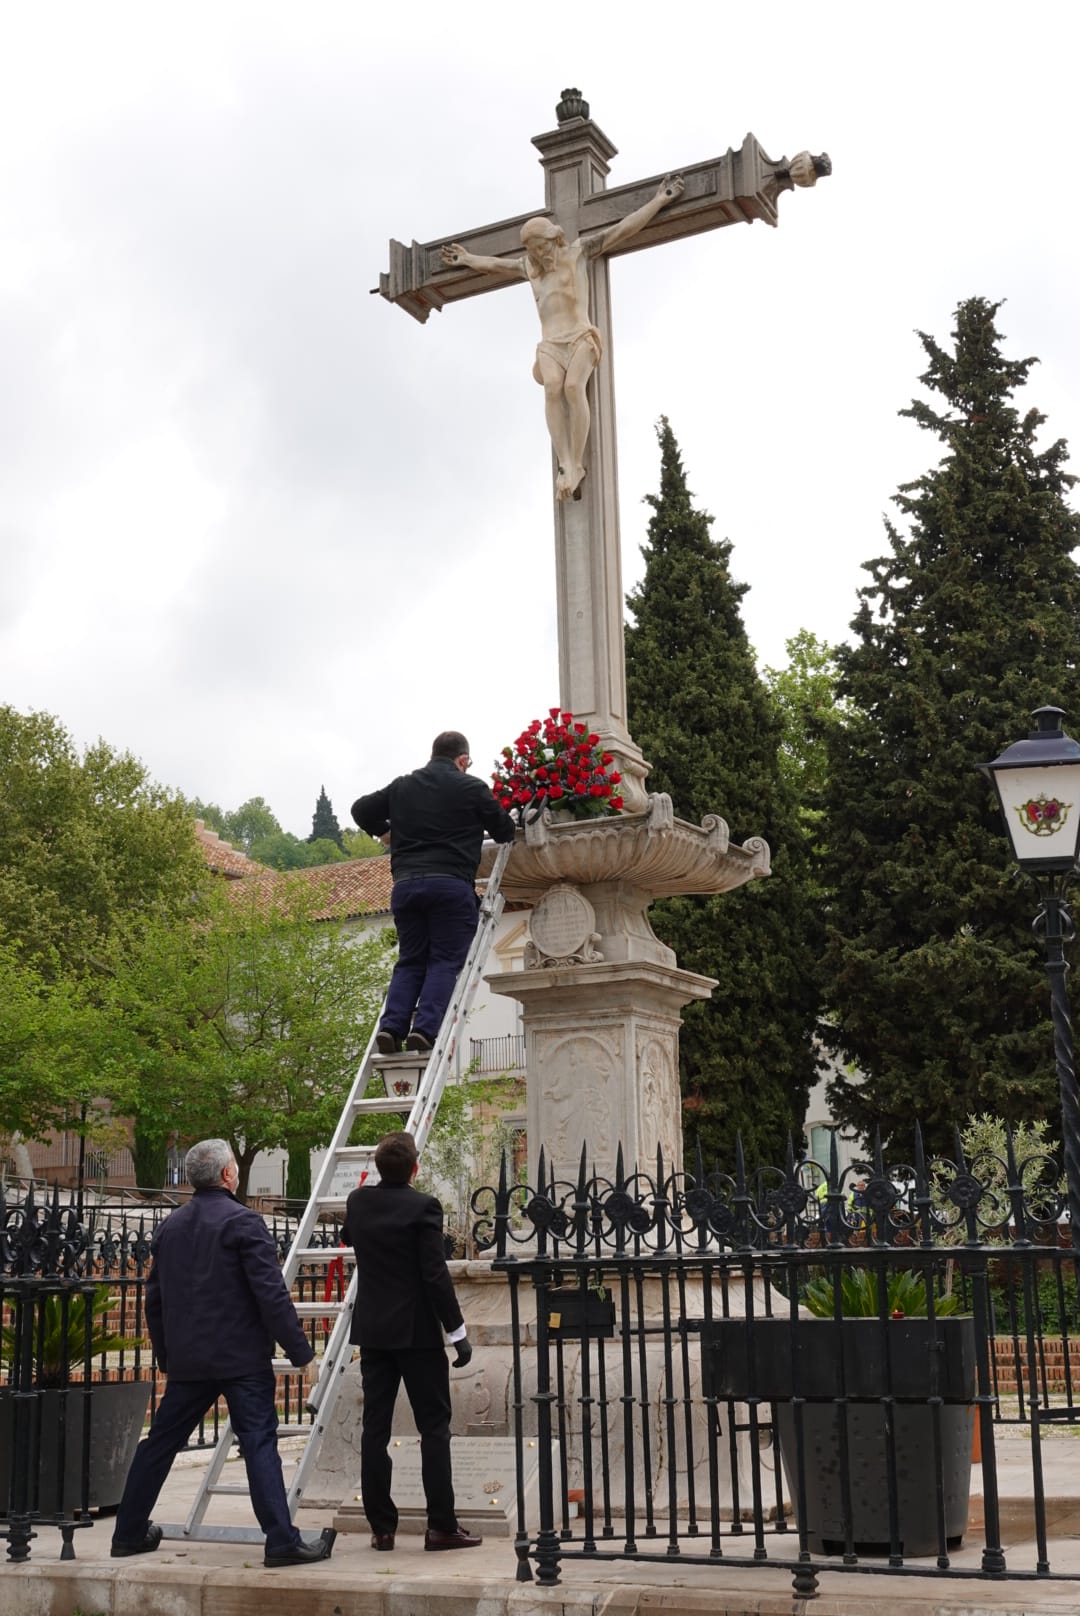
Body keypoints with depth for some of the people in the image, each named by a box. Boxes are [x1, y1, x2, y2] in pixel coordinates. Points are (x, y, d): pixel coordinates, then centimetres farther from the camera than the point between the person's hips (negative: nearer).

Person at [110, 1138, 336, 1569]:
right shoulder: (242, 1222, -10)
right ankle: (282, 1541, -11)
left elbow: (154, 1299, 18)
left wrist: (166, 1355, 27)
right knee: (259, 1444, -7)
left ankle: (129, 1534, 23)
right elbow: (271, 1293, -15)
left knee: (161, 1442, 15)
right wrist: (299, 1350, -10)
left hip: (187, 1359, 7)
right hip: (241, 1357, -6)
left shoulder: (170, 1227, 12)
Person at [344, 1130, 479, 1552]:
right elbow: (436, 1274, -16)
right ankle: (441, 1525, 0)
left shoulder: (358, 1202, 4)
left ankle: (381, 1526, 9)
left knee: (374, 1427, 7)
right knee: (434, 1426, 1)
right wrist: (457, 1331, -11)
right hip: (417, 1331, -5)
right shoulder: (422, 1207, -13)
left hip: (372, 1330, 5)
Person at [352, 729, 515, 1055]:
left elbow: (361, 809, 24)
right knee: (445, 961, -2)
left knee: (410, 962, 10)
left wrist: (385, 830, 38)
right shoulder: (470, 787, 4)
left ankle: (392, 1026, -7)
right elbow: (505, 831, 10)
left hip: (405, 884, 4)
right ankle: (425, 1029, -18)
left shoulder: (401, 786, 17)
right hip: (451, 883, -4)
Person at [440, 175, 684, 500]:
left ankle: (577, 465, -31)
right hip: (550, 344, 3)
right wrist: (468, 259, 53)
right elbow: (495, 264, 40)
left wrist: (659, 200, 2)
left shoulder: (578, 250, 8)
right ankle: (566, 466, -39)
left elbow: (622, 229, 5)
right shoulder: (529, 267, 20)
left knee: (573, 387, -33)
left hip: (580, 339, -3)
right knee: (553, 389, -30)